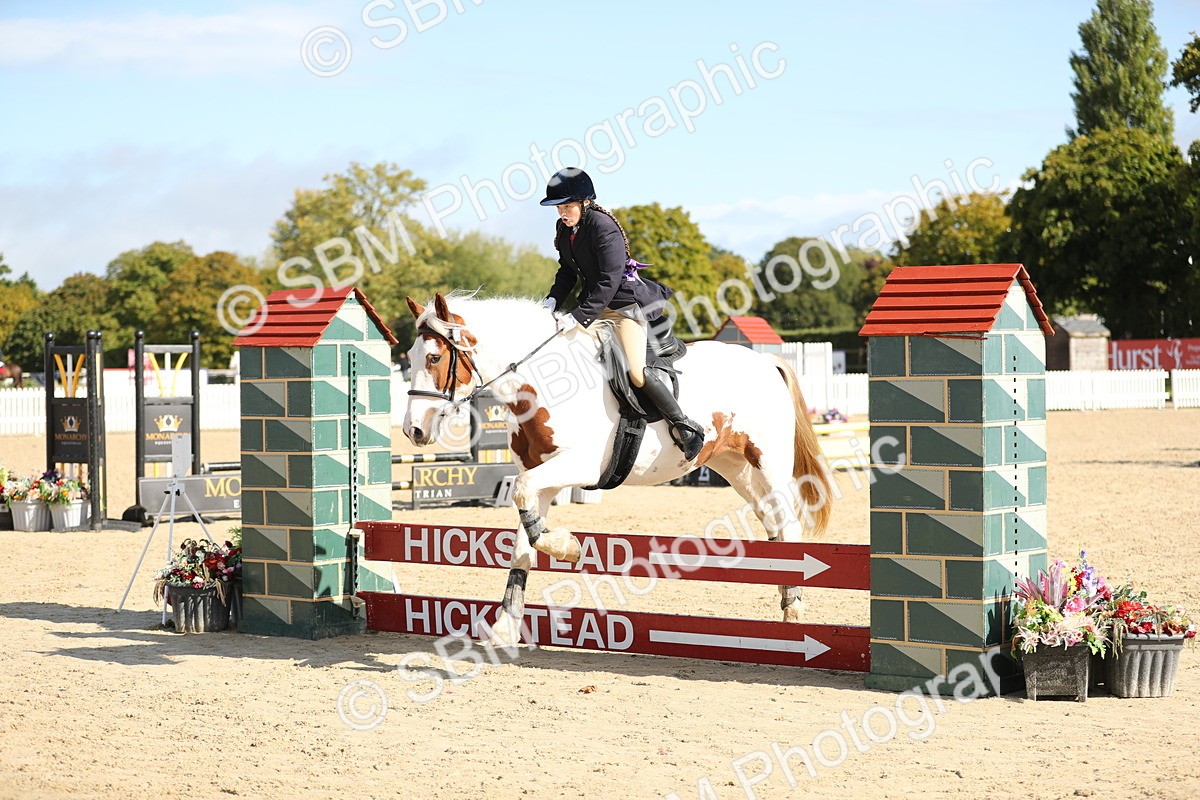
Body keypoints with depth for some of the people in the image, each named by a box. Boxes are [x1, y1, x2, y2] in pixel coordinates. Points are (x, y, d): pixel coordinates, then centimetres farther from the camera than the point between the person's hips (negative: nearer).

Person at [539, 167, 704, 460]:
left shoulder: (604, 227, -22)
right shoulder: (564, 229, 4)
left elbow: (610, 280, -27)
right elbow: (567, 271, 12)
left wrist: (579, 316, -31)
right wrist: (553, 299, -7)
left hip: (626, 301, -9)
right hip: (595, 302, 9)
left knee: (637, 373, -21)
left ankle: (684, 427, -7)